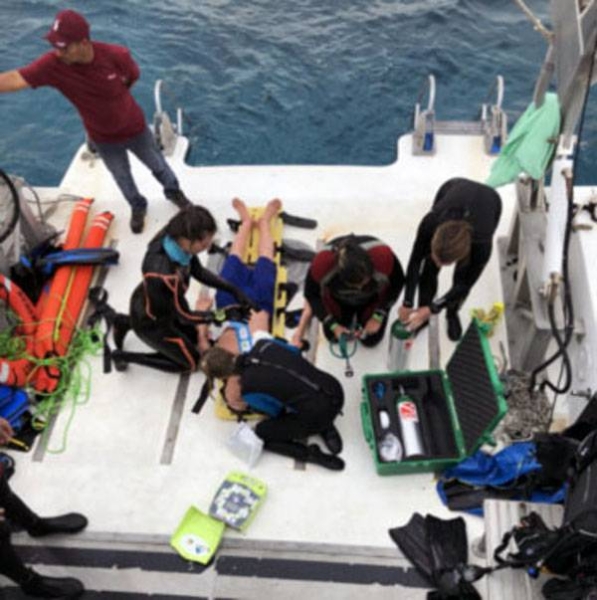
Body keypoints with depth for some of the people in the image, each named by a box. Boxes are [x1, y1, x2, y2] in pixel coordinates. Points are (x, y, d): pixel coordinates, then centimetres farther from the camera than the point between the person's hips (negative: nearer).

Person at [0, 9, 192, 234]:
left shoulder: (117, 55, -30)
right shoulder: (52, 64, -28)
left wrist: (114, 96, -3)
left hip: (134, 128, -1)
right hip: (103, 138, 1)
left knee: (158, 165, 22)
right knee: (122, 177, 24)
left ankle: (174, 191, 54)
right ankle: (137, 207, 54)